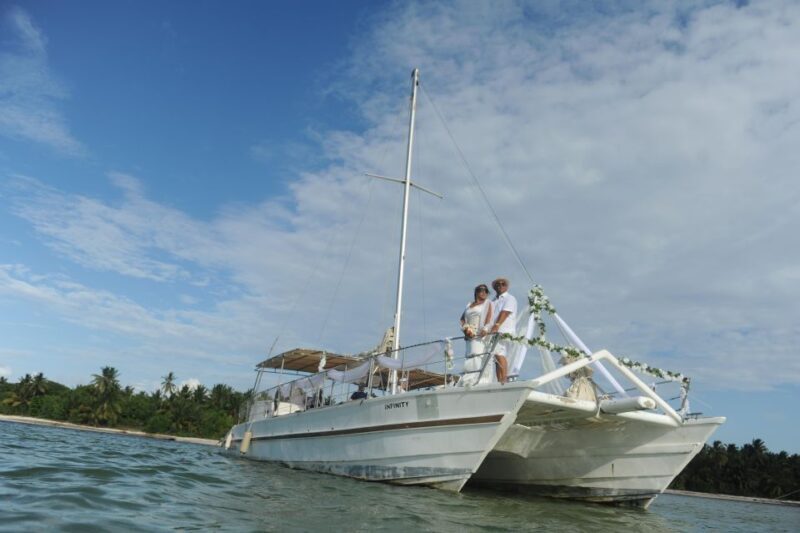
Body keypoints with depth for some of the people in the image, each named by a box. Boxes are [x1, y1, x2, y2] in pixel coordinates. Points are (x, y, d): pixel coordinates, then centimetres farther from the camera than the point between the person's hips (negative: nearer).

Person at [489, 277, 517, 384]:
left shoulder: (510, 299, 4)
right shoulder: (494, 301, 24)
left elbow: (504, 313, -12)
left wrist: (497, 325, -26)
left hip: (504, 332, -7)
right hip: (494, 332, 7)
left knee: (499, 354, -21)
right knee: (497, 357, 3)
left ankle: (504, 379, -23)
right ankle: (500, 381, 4)